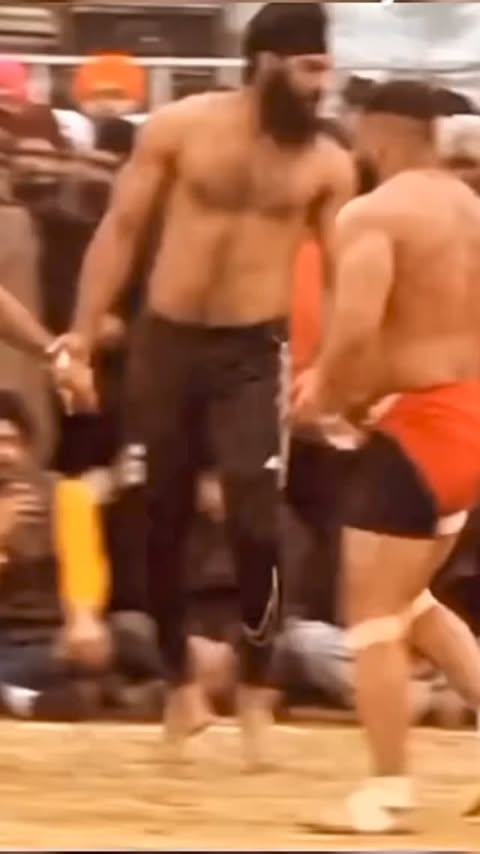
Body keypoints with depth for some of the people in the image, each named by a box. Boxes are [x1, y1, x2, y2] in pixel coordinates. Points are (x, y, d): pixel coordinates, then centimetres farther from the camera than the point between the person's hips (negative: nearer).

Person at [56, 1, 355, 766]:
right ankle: (179, 682, 27)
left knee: (256, 523, -14)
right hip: (165, 340, 1)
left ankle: (253, 691, 2)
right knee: (159, 521, 8)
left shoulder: (328, 166, -1)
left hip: (255, 351, -1)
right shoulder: (179, 128, -3)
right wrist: (82, 334, -4)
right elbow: (122, 229, 1)